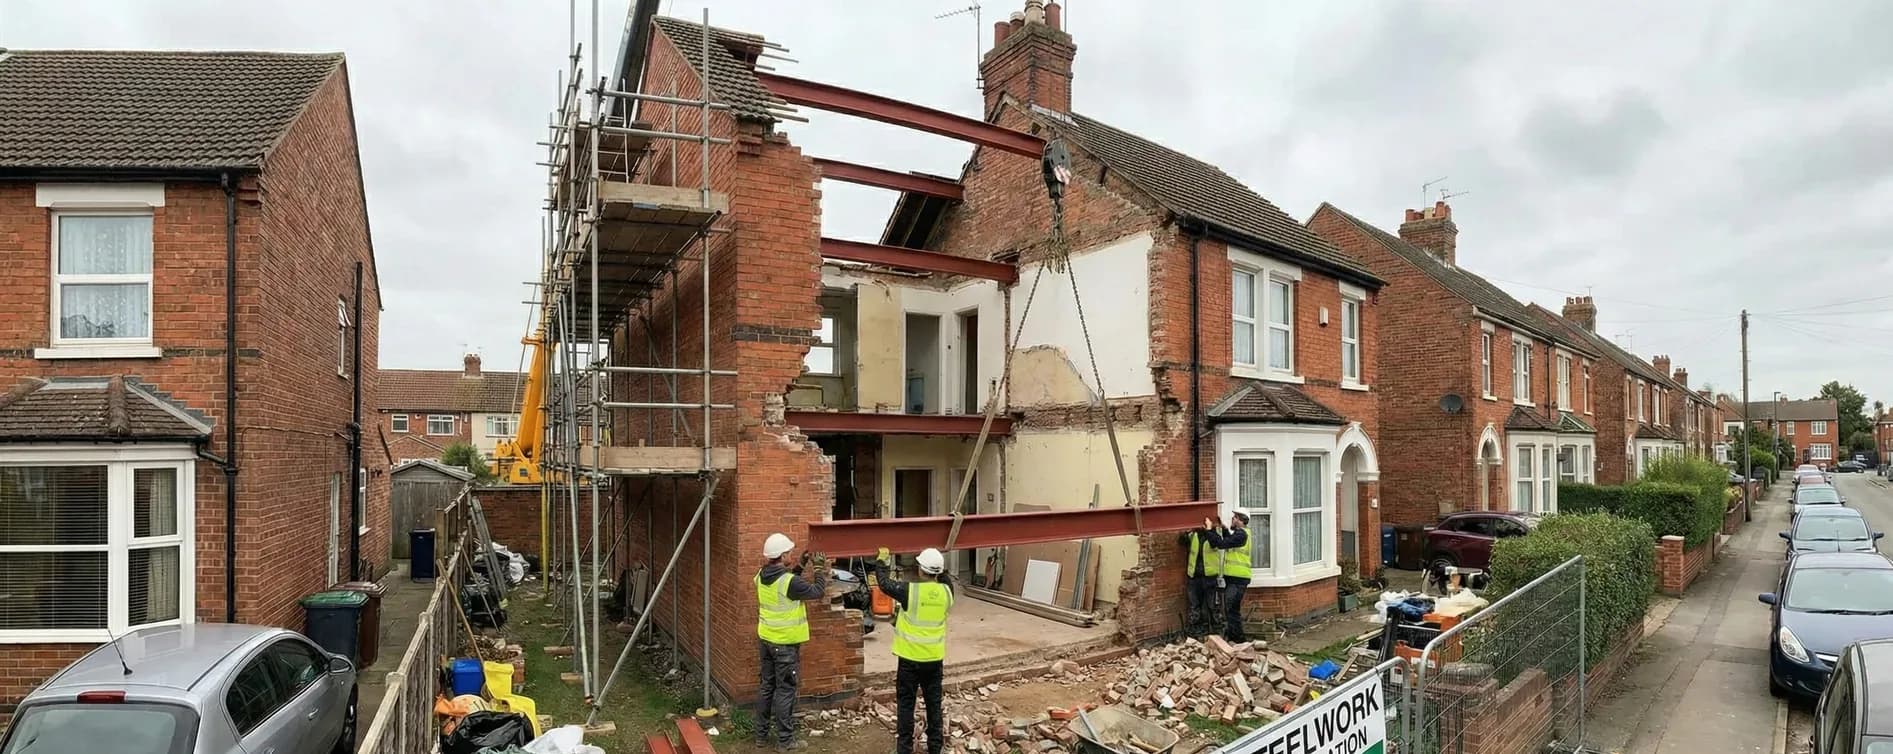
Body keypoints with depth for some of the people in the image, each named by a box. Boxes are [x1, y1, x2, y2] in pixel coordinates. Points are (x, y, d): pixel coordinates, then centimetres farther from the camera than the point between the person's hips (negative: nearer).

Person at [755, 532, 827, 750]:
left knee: (767, 686, 16)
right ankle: (785, 740, 9)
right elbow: (816, 592, -13)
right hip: (785, 643, -8)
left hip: (766, 639, 8)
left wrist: (800, 566, 13)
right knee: (785, 690, 1)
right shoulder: (789, 582, -24)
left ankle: (762, 735, 24)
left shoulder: (762, 576, 1)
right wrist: (822, 570, 0)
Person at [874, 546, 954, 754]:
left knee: (905, 704, 9)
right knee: (934, 703, 14)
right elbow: (945, 580, 19)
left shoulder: (909, 591, -18)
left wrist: (881, 561, 11)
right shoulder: (946, 591, -7)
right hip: (935, 658, 4)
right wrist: (939, 566, 20)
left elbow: (884, 583, -3)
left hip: (910, 658, -3)